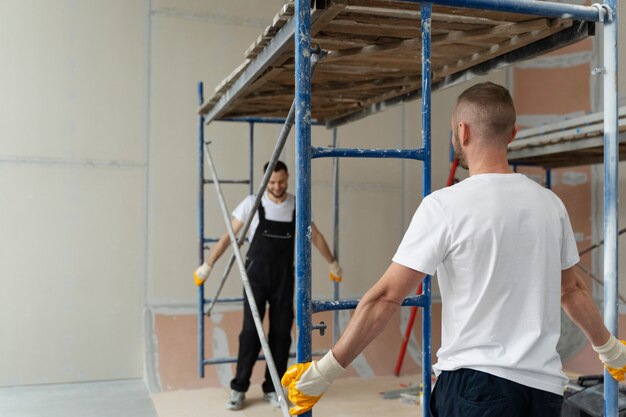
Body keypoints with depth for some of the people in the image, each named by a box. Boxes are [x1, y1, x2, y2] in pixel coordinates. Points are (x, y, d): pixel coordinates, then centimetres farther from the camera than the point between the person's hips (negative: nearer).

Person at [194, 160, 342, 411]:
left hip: (284, 278, 3)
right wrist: (207, 265, -1)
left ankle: (271, 389, 15)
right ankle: (239, 388, 6)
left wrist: (332, 263, 21)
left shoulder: (297, 206, 3)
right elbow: (228, 236, -1)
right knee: (251, 331, -6)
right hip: (256, 276, -2)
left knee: (281, 333, 4)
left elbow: (315, 236, 15)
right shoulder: (252, 203, -4)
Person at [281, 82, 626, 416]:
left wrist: (322, 373, -5)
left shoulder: (445, 205, -13)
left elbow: (386, 297, -13)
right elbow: (572, 290, 18)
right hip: (546, 387, 6)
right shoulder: (550, 203, 5)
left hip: (474, 383, -6)